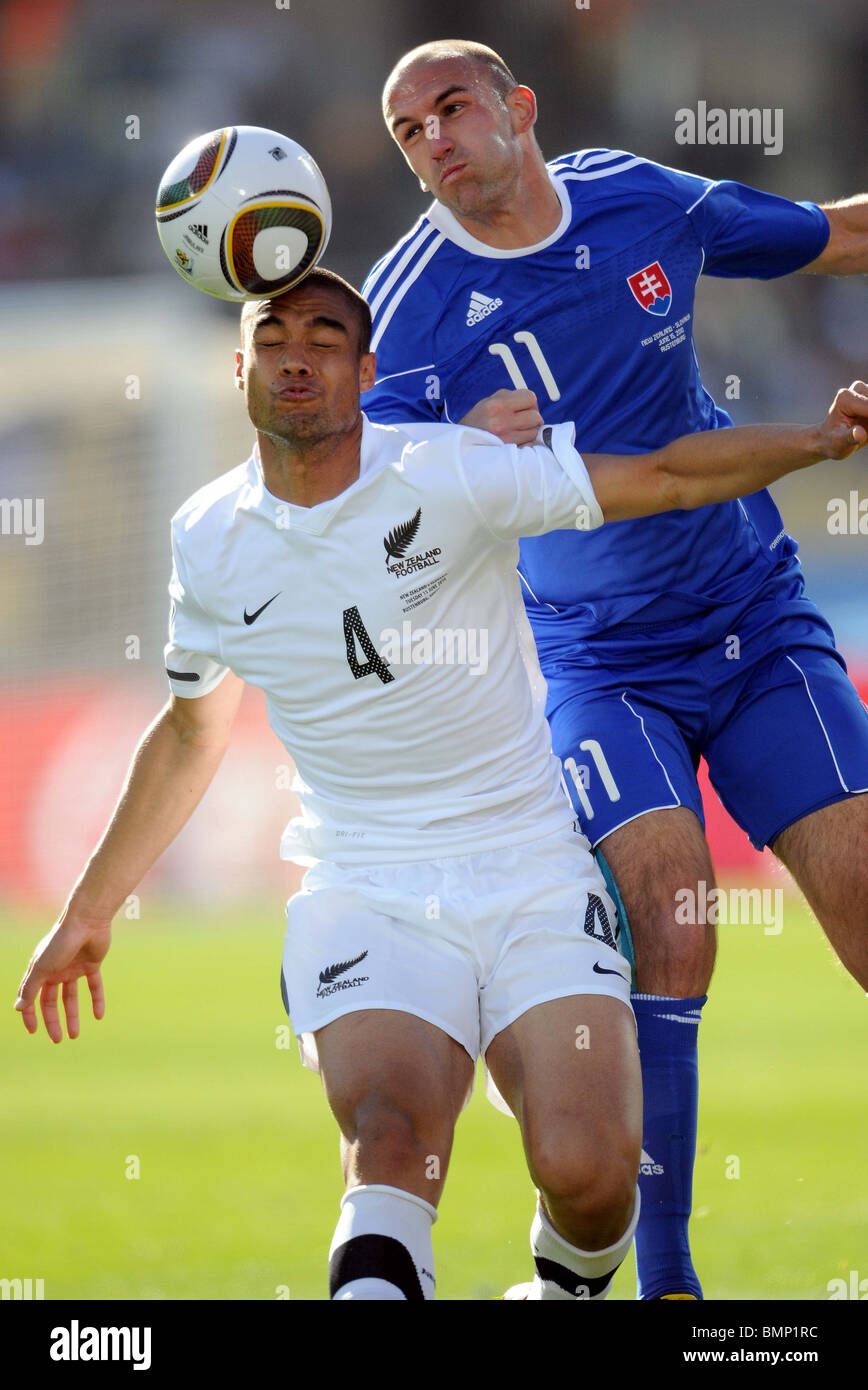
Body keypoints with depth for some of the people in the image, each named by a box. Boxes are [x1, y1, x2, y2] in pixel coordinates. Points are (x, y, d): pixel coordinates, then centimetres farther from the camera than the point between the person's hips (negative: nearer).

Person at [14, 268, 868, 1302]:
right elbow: (191, 730, 22)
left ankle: (569, 1292, 13)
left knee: (587, 1172, -19)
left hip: (534, 879, -1)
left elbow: (664, 477, -1)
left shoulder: (448, 476, -7)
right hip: (364, 899, 1)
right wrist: (88, 911, 28)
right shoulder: (208, 540, 5)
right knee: (391, 1148, -29)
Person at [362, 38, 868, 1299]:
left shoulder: (648, 202, -1)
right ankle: (665, 1279, -10)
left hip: (758, 618, 3)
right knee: (668, 933, -20)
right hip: (601, 664, -3)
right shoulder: (410, 308, -11)